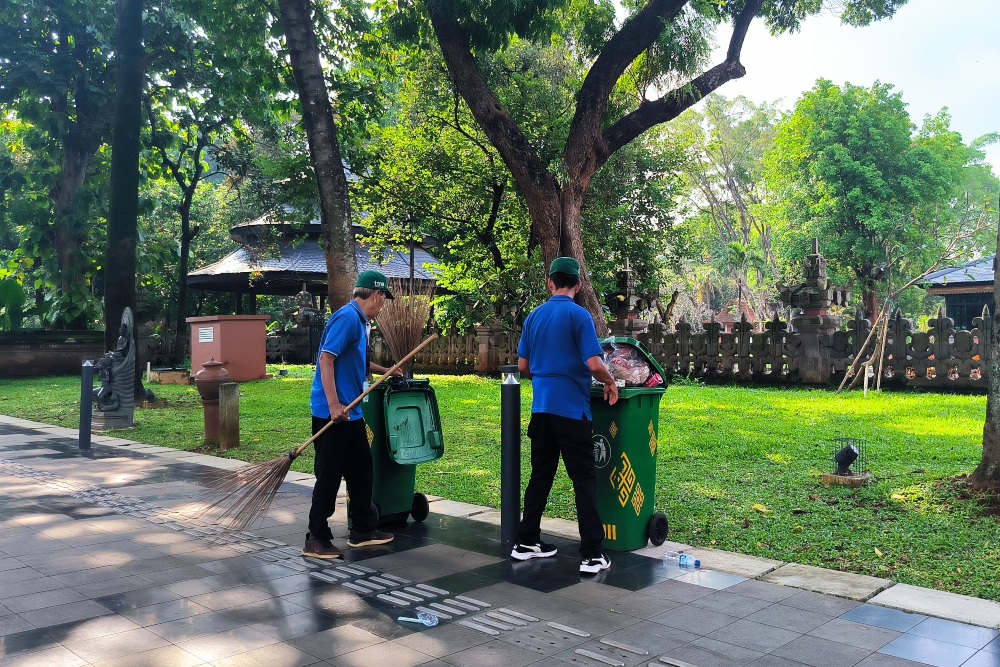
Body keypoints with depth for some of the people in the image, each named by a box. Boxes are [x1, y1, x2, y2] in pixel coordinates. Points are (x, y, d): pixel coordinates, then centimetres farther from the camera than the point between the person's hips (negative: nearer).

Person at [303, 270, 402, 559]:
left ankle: (363, 530, 28)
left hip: (351, 412, 10)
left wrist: (385, 371, 42)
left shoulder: (359, 320, 15)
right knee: (329, 476, -2)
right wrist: (334, 405, -26)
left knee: (361, 471, 16)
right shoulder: (347, 317, -15)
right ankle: (316, 539, 9)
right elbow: (326, 359, -22)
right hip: (333, 413, -10)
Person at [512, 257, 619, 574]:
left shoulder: (534, 316, 9)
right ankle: (592, 554, 1)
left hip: (541, 408, 6)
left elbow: (523, 366, 12)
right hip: (571, 409, -6)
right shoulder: (578, 315, -9)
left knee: (540, 474, 15)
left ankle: (526, 542, 23)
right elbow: (594, 364, -17)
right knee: (584, 479, 0)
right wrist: (610, 382, 1)